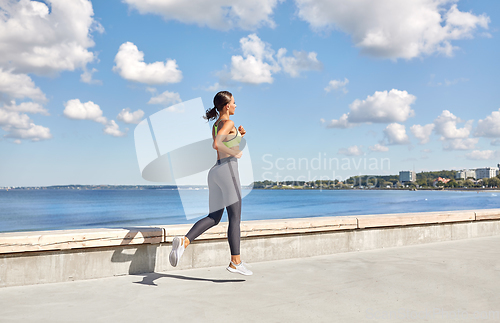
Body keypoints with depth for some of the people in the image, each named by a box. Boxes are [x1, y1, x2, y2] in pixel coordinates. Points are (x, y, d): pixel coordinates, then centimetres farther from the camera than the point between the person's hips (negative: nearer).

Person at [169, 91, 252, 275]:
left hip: (215, 172, 9)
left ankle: (184, 241, -12)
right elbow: (216, 144, -23)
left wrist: (238, 135, 19)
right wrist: (235, 152, -9)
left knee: (214, 218, 7)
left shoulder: (215, 126, 22)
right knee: (235, 217, -2)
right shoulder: (228, 123, -6)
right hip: (227, 170, -9)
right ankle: (235, 262, 0)